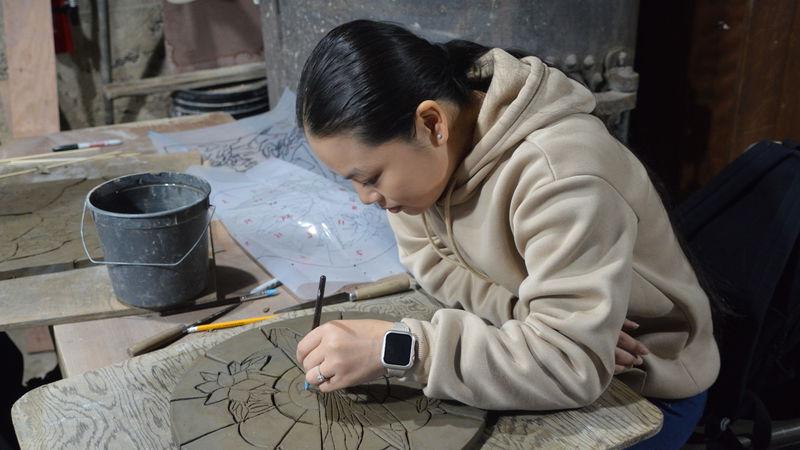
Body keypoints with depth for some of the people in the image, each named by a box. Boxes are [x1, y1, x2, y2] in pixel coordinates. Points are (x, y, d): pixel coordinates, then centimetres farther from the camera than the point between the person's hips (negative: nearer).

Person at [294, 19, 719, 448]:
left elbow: (571, 362, -36)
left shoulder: (557, 175, -34)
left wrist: (397, 348, -39)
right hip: (544, 354, 6)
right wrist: (526, 313, -23)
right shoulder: (419, 149, -13)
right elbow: (434, 265, -6)